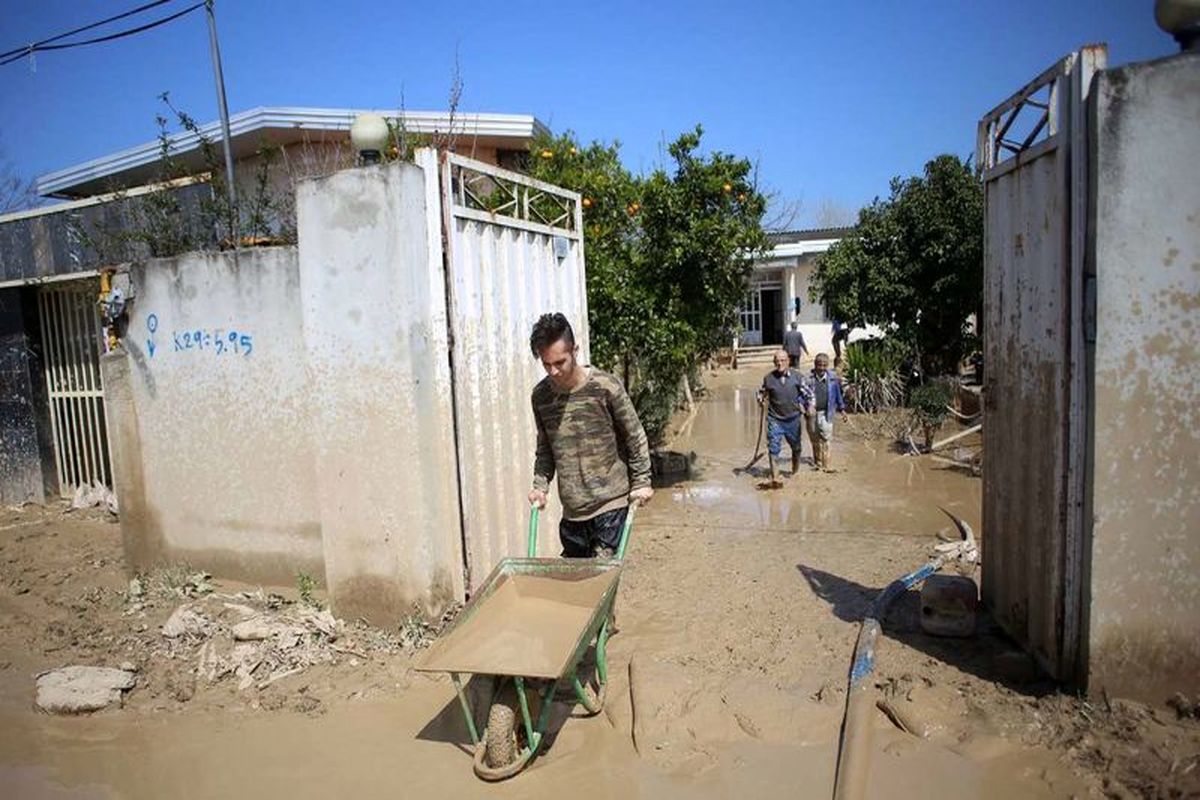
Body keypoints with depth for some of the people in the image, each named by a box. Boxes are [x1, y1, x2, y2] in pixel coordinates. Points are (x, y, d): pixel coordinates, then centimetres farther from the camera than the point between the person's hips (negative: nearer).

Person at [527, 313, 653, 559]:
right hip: (572, 507, 5)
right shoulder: (541, 395, 1)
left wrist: (641, 482, -3)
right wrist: (540, 485, 4)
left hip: (610, 501, -5)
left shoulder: (605, 387, -13)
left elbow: (635, 436, -2)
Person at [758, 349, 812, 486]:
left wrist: (809, 407, -13)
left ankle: (795, 472, 42)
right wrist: (761, 400, -10)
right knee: (773, 448, -10)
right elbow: (762, 392, 11)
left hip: (793, 419, 1)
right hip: (774, 419, -1)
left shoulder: (797, 377, -6)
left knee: (796, 447, 18)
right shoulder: (768, 378, -6)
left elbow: (808, 394, 3)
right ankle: (774, 477, -5)